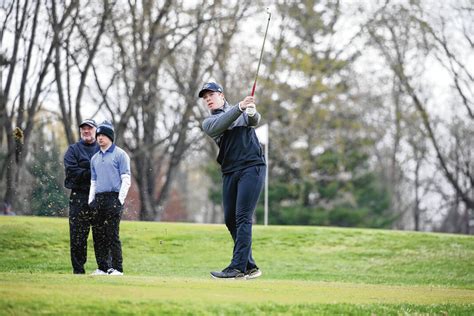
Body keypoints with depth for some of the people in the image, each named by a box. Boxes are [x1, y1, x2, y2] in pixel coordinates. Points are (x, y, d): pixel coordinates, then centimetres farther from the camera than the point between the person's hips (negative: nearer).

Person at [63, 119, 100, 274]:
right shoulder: (73, 150, 10)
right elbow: (71, 171, -6)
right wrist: (93, 173, -14)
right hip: (79, 198, -1)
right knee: (78, 236, -2)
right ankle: (78, 270, 3)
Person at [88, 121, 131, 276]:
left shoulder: (119, 154, 1)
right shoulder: (95, 158, 20)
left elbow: (126, 180, -5)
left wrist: (120, 200, -13)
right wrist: (91, 200, 11)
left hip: (114, 197, -6)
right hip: (98, 199, 6)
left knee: (113, 234, -11)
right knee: (100, 234, 5)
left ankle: (117, 268, -8)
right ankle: (103, 267, 10)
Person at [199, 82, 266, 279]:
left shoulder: (243, 112, 12)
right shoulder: (208, 122, 14)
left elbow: (254, 121, -11)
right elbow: (218, 127, -10)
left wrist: (252, 112, -36)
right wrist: (239, 108, -24)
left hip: (252, 167, -4)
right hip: (229, 172, 4)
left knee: (243, 217, -12)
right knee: (230, 219, 4)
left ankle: (238, 267, -17)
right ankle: (250, 267, 13)